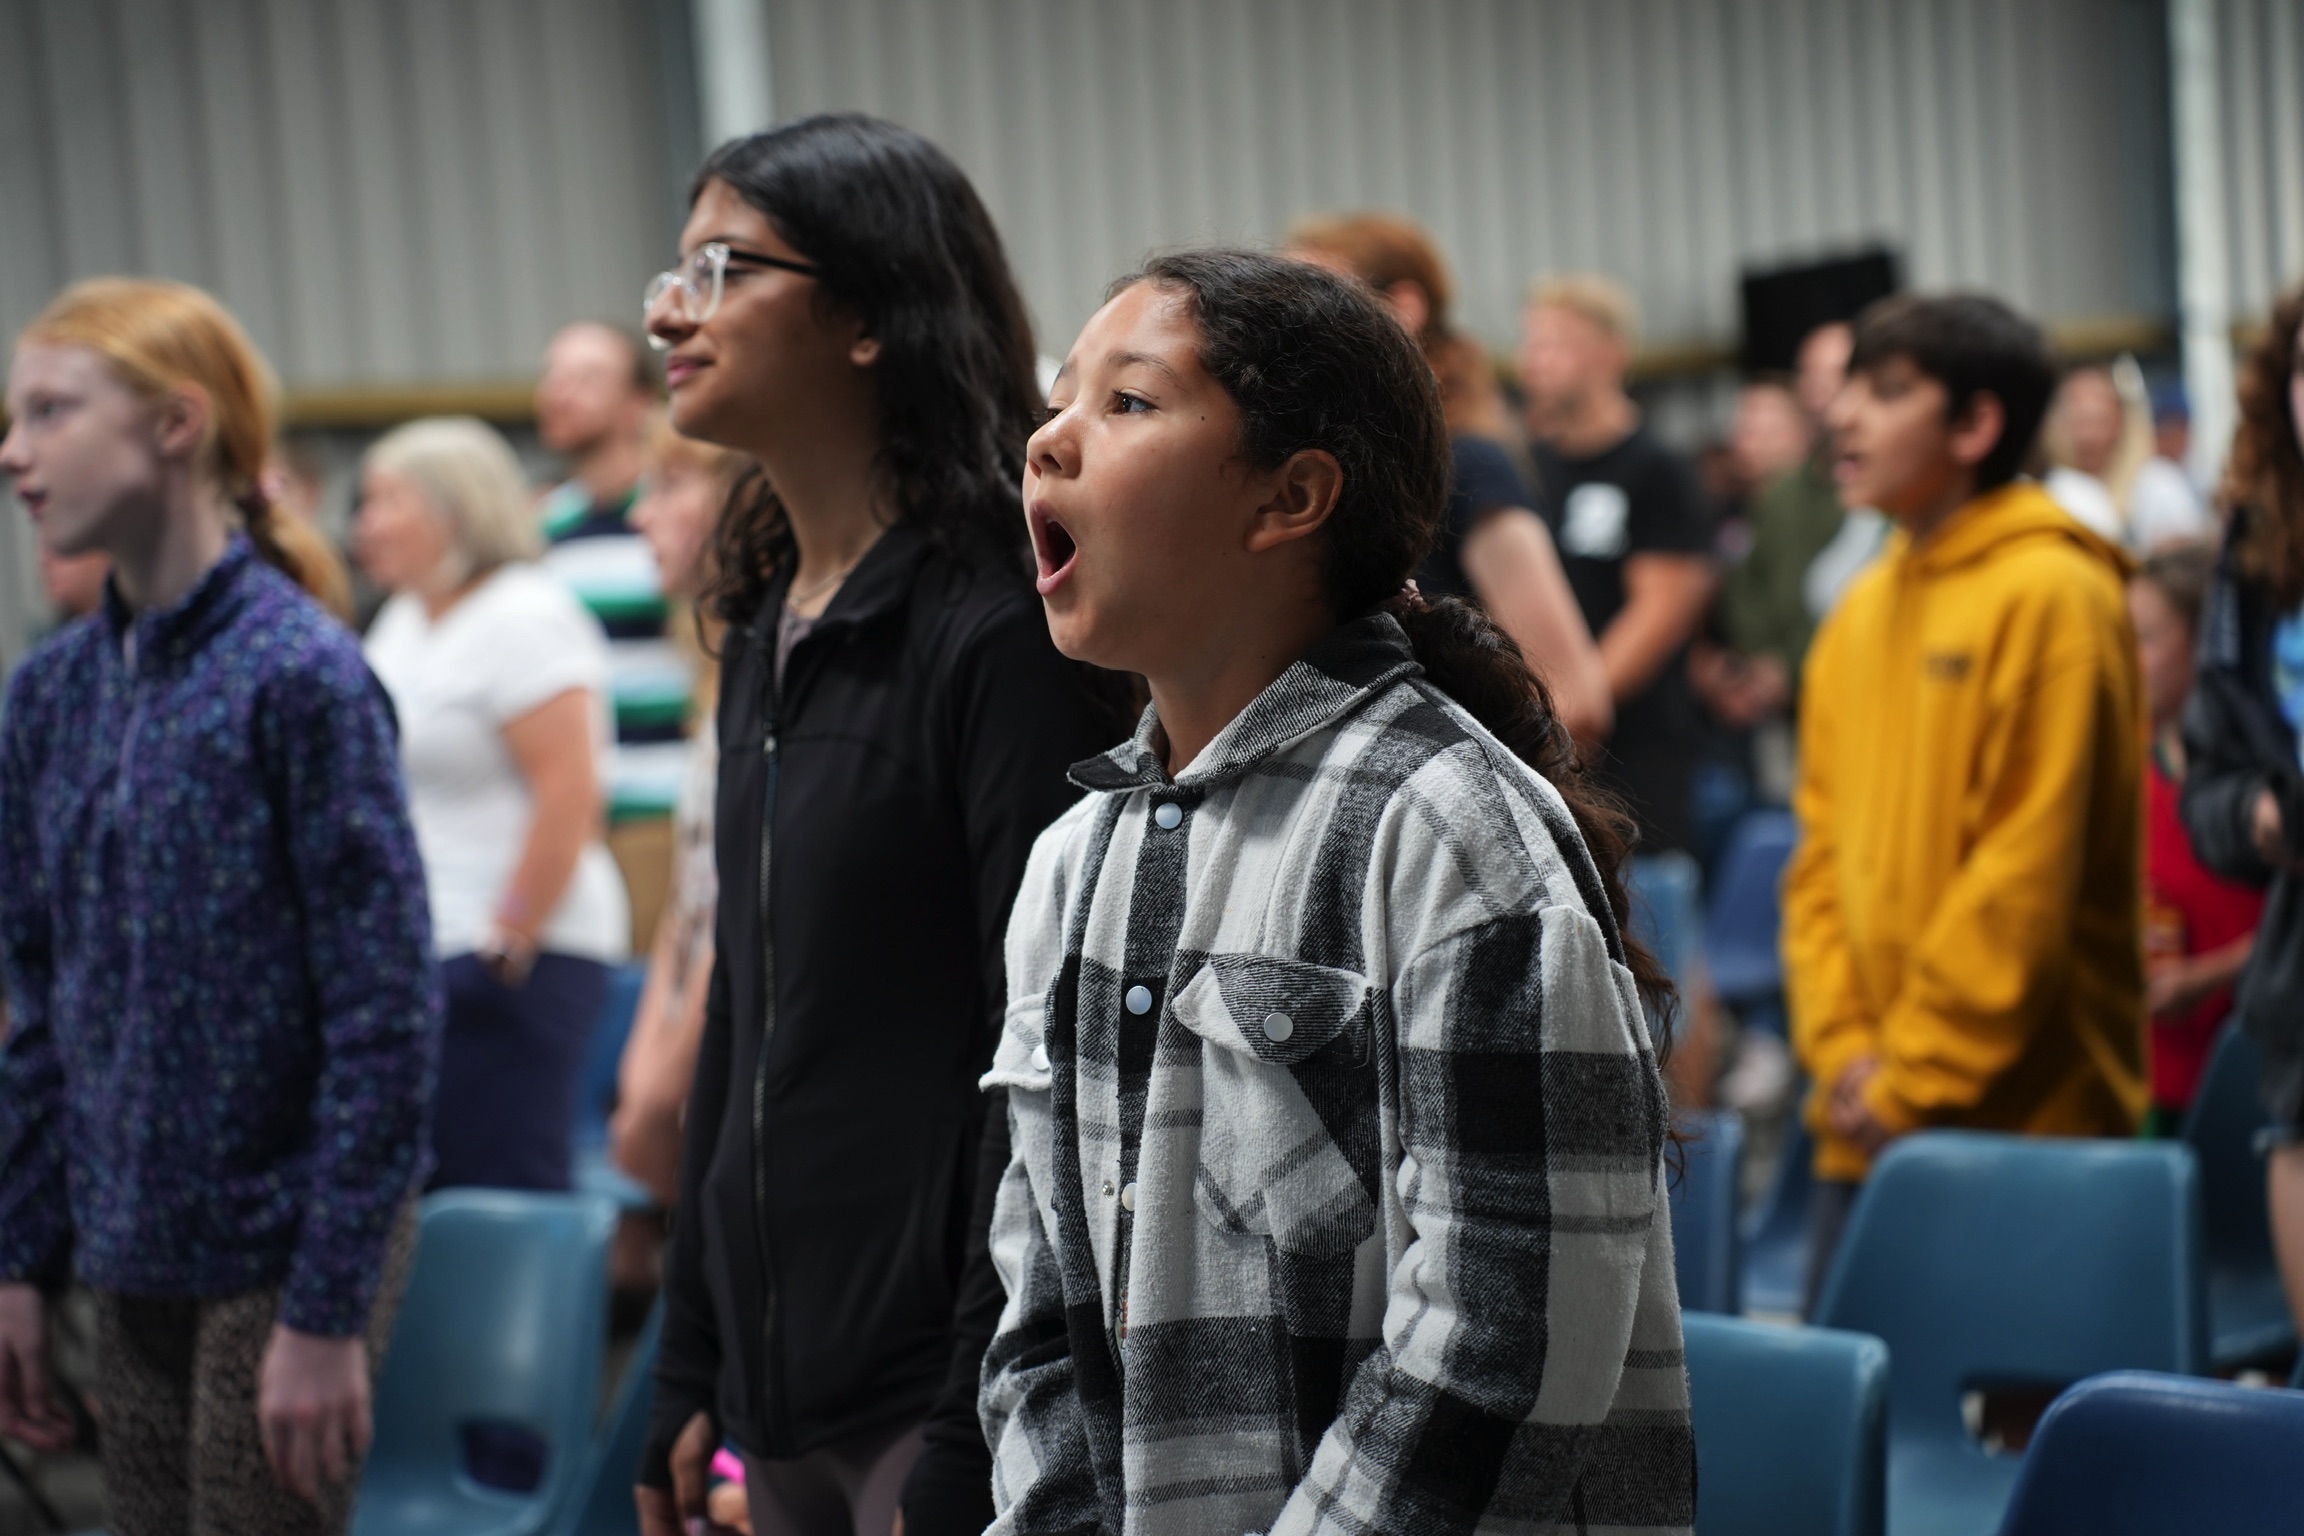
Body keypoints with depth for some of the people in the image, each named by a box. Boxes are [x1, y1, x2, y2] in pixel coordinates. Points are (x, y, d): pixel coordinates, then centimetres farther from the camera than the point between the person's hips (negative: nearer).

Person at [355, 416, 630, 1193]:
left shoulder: (525, 617, -10)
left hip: (500, 962, -9)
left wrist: (510, 942, -18)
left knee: (502, 1195, -10)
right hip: (412, 955, 9)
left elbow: (569, 792, -18)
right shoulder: (404, 622, 19)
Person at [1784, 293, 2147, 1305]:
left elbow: (2026, 872, -15)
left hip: (2023, 1118, -7)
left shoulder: (2048, 596, -10)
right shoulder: (1861, 613, 13)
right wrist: (1843, 1047, 1)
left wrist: (1914, 1073, -13)